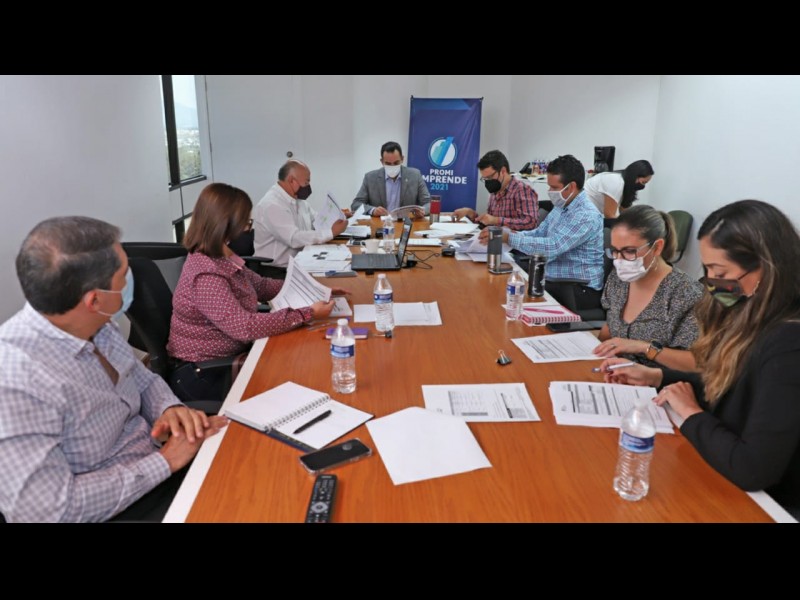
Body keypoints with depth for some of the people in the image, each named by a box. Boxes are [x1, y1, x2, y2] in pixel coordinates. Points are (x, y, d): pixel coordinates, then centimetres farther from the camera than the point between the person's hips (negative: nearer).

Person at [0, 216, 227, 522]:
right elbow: (50, 510, -27)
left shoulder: (96, 328, -4)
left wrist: (170, 409, -10)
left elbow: (144, 382, 11)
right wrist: (165, 461, -22)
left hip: (154, 471, 7)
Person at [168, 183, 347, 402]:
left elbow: (261, 285, 12)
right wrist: (308, 313, -26)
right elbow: (244, 327, -29)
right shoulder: (206, 275, -27)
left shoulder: (223, 257, 2)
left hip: (226, 360, 8)